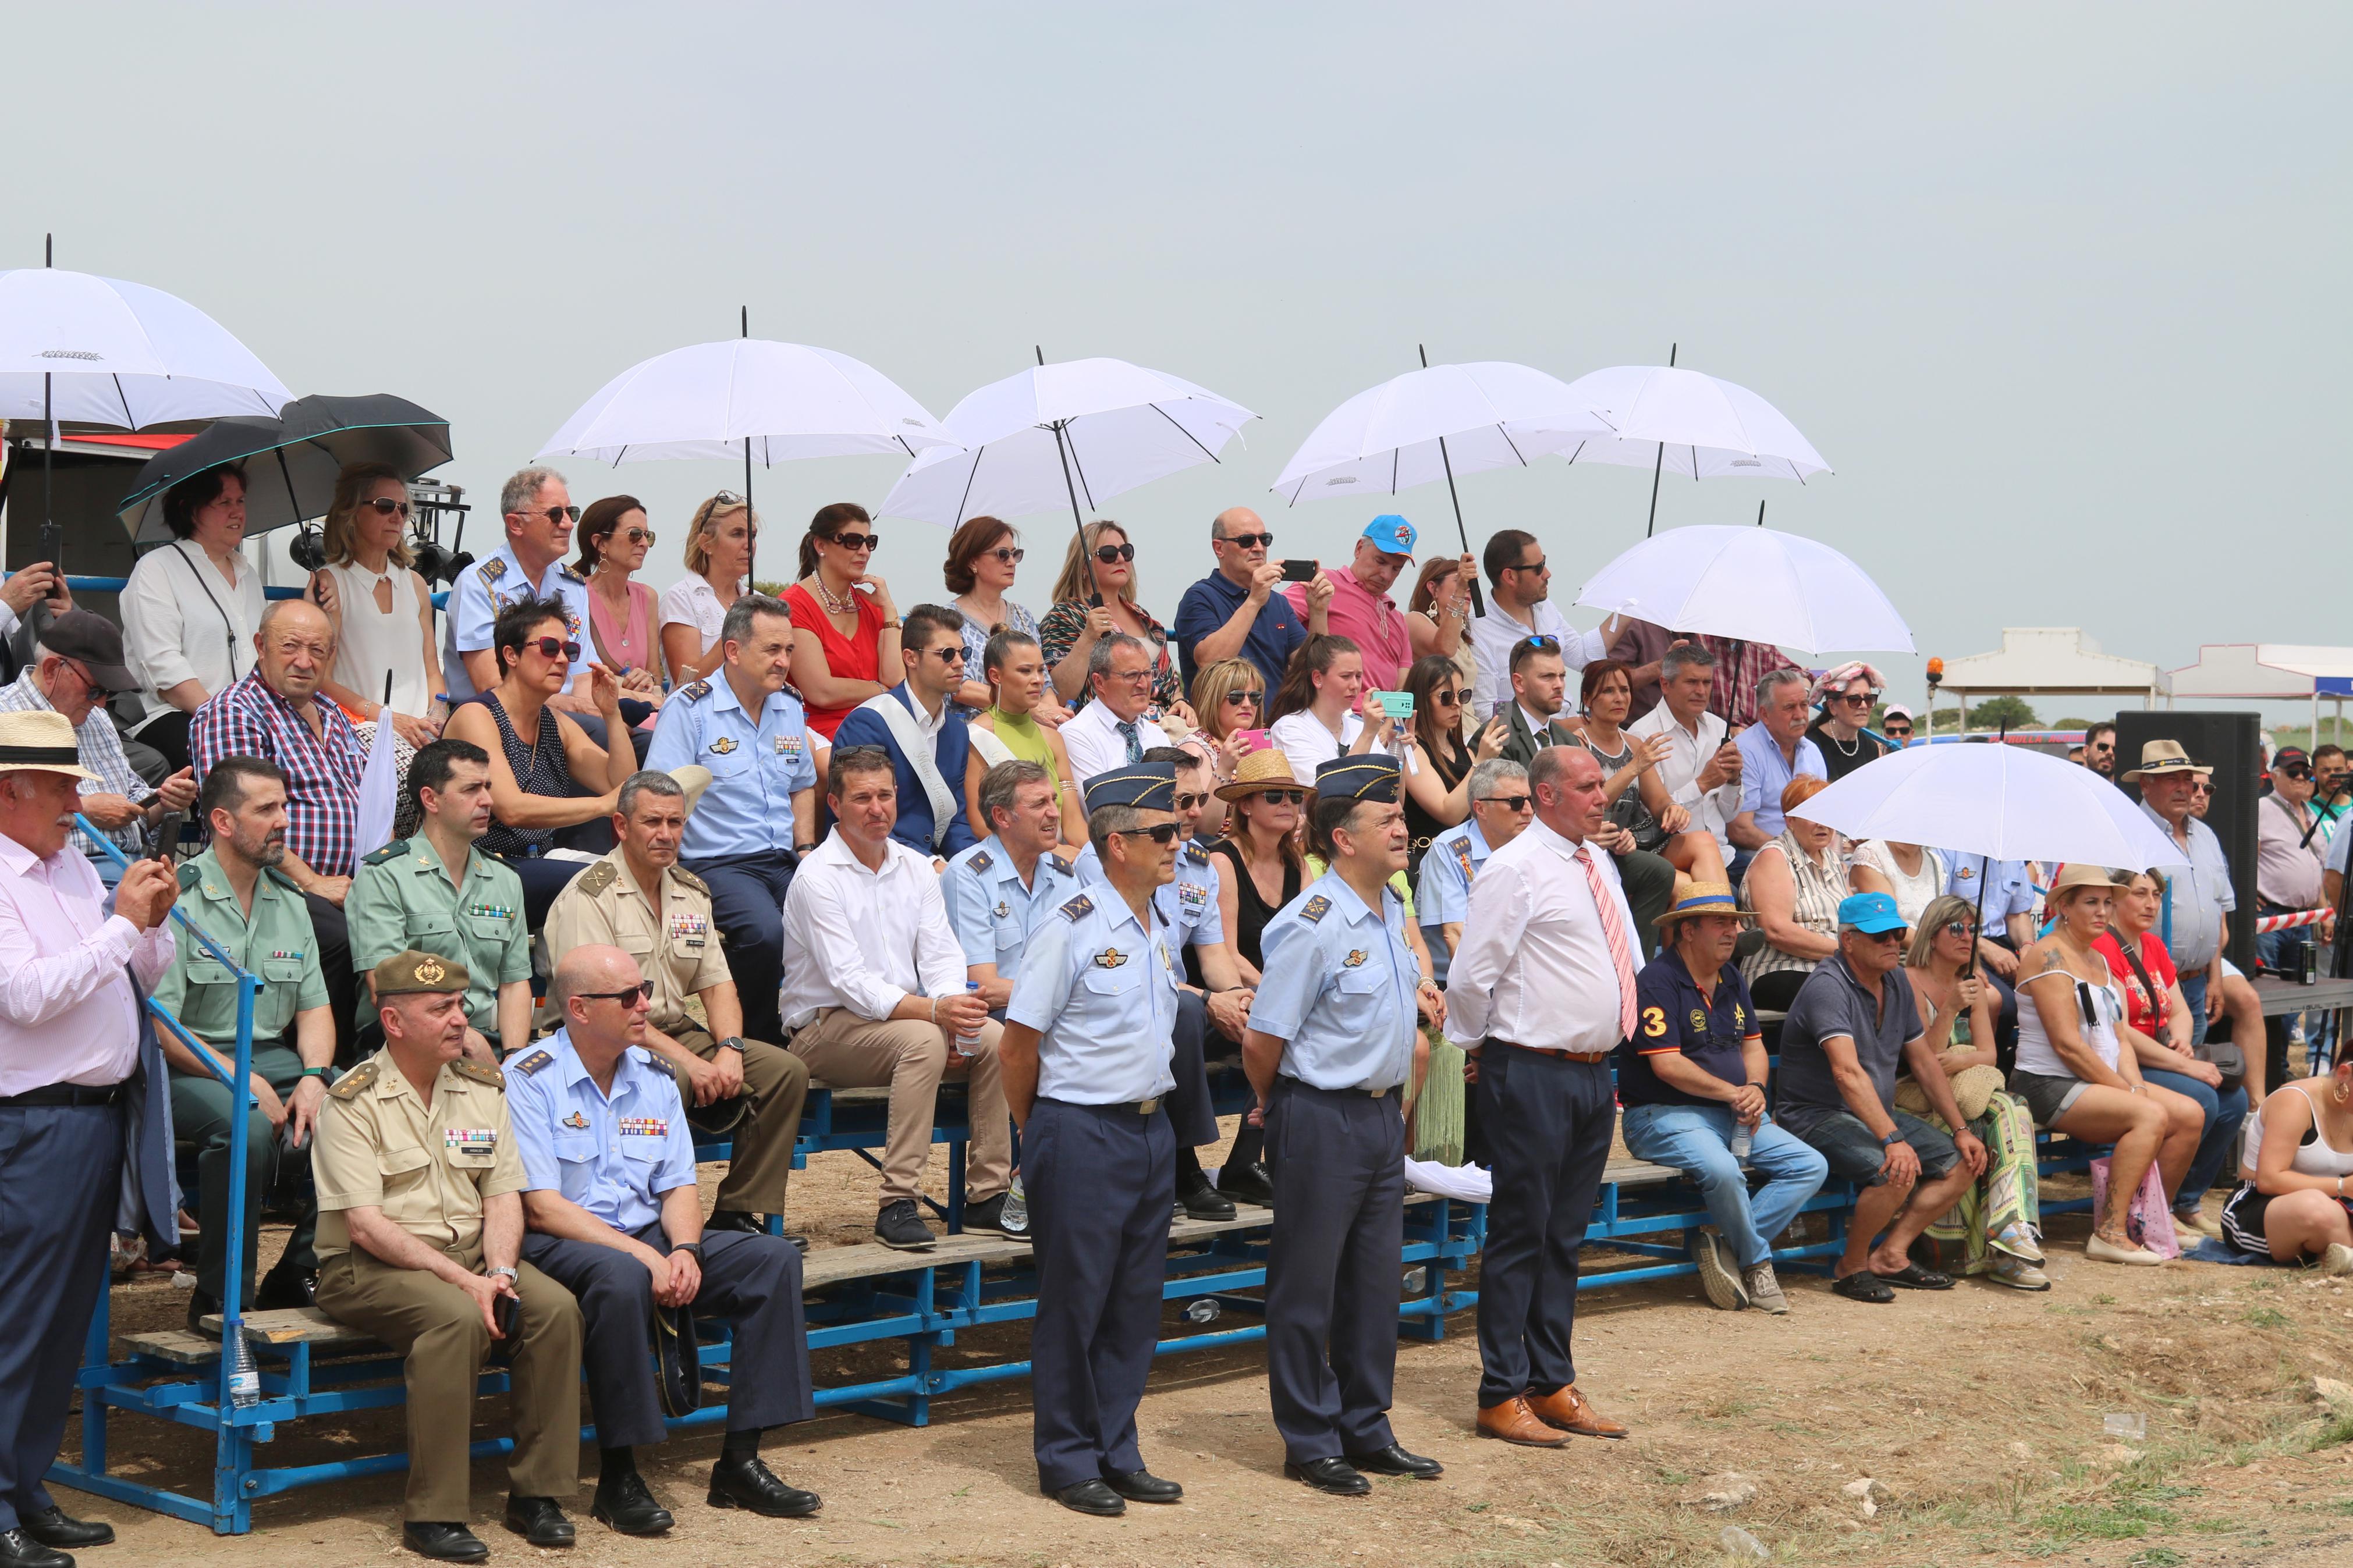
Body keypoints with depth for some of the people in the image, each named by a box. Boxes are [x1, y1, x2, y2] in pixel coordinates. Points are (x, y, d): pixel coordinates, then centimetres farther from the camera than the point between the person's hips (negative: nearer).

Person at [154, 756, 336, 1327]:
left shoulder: (288, 902, 16)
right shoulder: (177, 900, -7)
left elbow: (315, 1006, 15)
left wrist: (313, 1078, -5)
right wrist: (241, 1080, -19)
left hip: (274, 1059, 6)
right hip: (190, 1067, -6)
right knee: (249, 1127, -37)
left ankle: (296, 1278, -5)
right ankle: (219, 1301, -20)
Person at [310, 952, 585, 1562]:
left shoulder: (484, 1088, 11)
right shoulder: (354, 1101, -7)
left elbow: (504, 1198, 8)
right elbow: (366, 1225, -14)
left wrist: (499, 1271, -12)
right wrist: (462, 1279, -22)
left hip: (472, 1254, 6)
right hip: (371, 1266, -5)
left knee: (556, 1306, -22)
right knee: (458, 1319, -34)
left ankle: (537, 1492, -12)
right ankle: (432, 1516, -28)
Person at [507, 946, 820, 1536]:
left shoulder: (654, 1076, 12)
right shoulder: (528, 1081, -9)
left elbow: (679, 1187, 10)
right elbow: (542, 1207, -16)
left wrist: (684, 1251, -12)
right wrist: (642, 1255, -23)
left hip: (649, 1240, 7)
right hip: (558, 1246, -7)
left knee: (773, 1258, -12)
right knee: (621, 1278, -39)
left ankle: (740, 1463, -11)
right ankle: (618, 1479, -26)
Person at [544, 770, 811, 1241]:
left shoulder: (692, 892, 14)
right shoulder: (590, 896, -11)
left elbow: (718, 984, 13)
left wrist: (729, 1048, -9)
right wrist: (687, 1060, -23)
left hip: (676, 1032, 8)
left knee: (785, 1071, -9)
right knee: (671, 1079, -38)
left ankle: (736, 1215, -7)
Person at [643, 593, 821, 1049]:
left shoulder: (790, 708, 17)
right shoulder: (689, 708, -3)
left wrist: (806, 850, 14)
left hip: (783, 860, 6)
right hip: (717, 863, -6)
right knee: (766, 932, -35)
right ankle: (751, 1041, -13)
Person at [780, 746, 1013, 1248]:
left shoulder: (916, 868, 10)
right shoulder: (818, 877, -12)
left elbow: (941, 955, 3)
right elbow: (850, 983, -20)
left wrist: (953, 1009, -18)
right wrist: (933, 1011, -32)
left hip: (905, 1015, 7)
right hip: (825, 1028, -7)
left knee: (996, 1037, -16)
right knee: (922, 1040, -33)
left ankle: (987, 1196, -10)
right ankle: (897, 1204, -33)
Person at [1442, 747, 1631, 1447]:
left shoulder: (1599, 865, 13)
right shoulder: (1514, 870, -12)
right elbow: (1471, 977, -12)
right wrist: (1484, 1049, 1)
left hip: (1592, 1074, 8)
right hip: (1533, 1075, -8)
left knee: (1566, 1235, 13)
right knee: (1521, 1233, -2)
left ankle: (1553, 1386, 21)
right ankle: (1503, 1395, 5)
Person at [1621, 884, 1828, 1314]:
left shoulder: (1731, 980, 16)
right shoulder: (1658, 981, -11)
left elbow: (1753, 1045, 17)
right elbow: (1666, 1064, -18)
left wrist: (1755, 1089, -5)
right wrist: (1734, 1093, -14)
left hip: (1734, 1116, 8)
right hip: (1665, 1115, -8)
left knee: (1811, 1165, -7)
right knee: (1722, 1169, -36)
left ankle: (1722, 1243, -12)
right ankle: (1757, 1262, -9)